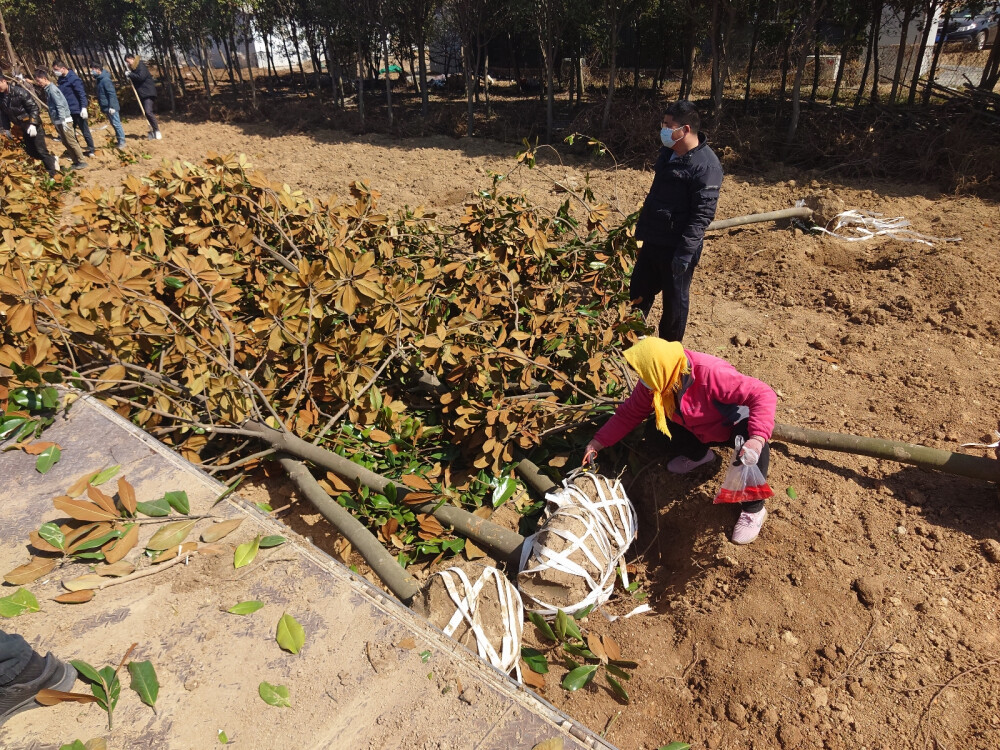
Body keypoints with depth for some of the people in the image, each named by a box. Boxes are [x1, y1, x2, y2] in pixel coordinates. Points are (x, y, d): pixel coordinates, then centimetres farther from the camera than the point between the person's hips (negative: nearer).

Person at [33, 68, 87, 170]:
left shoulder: (52, 89, -14)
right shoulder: (47, 89, 15)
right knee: (66, 142, 11)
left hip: (63, 120, -10)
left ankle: (81, 162, -1)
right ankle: (76, 162, 15)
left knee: (71, 142, -6)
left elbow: (60, 106, -20)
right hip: (58, 121, 10)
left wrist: (62, 121, -23)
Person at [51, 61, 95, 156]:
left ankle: (91, 150, 17)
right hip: (67, 111, 8)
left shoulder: (73, 78, -13)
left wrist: (84, 107, -24)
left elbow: (82, 94, -17)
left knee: (85, 131, 4)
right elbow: (61, 95, 19)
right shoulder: (61, 79, 11)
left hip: (77, 110, -8)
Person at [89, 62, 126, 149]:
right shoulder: (100, 79, 14)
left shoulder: (105, 80, -15)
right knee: (114, 124, 11)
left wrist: (111, 107, -24)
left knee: (116, 124, -7)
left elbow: (112, 94, -20)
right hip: (106, 107, 10)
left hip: (111, 108, -10)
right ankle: (120, 141, 16)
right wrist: (103, 108, 21)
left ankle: (122, 142, -3)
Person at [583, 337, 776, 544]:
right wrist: (598, 442, -17)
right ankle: (698, 455, 15)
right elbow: (629, 413, -10)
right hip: (699, 431, 6)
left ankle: (753, 510, -12)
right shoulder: (652, 383, -20)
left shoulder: (711, 373, -40)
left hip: (734, 424, -5)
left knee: (753, 448, -37)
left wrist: (757, 439, -55)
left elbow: (764, 394, -40)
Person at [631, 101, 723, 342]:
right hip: (653, 240, 8)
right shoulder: (668, 153, 7)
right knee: (638, 294, 18)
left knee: (674, 303, 8)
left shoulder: (706, 165, -19)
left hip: (677, 248, -8)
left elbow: (703, 214, -23)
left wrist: (685, 252, -27)